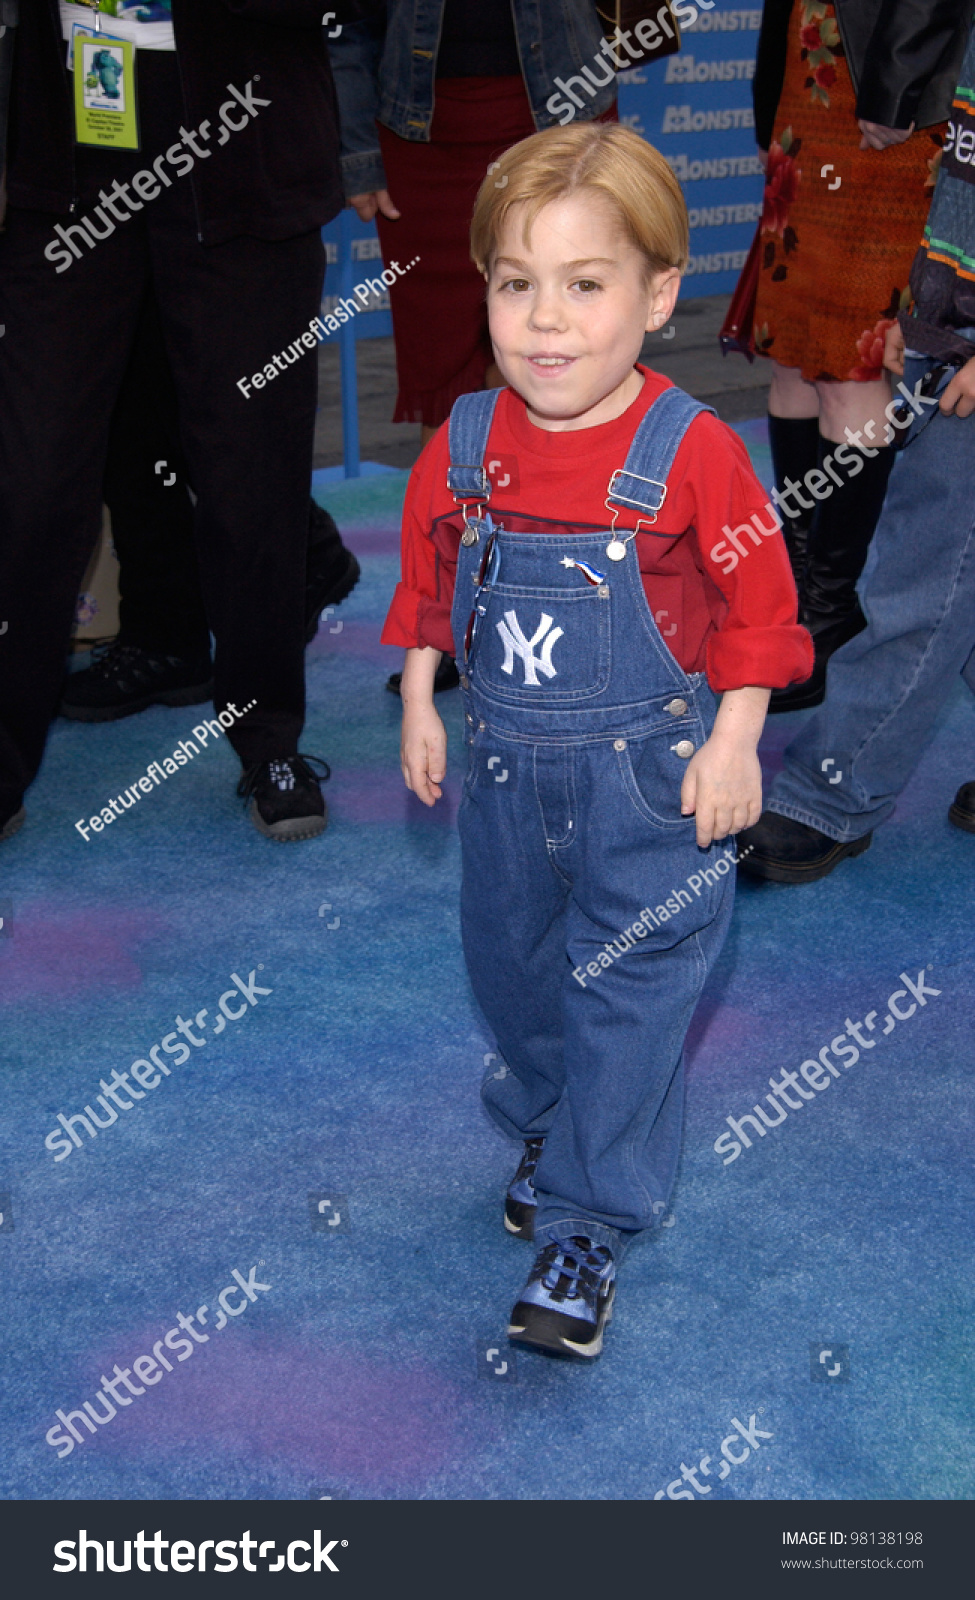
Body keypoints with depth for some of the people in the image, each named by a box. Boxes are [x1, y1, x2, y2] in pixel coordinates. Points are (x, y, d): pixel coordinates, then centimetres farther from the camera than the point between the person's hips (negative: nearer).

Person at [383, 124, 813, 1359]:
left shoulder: (694, 454, -17)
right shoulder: (463, 446, -5)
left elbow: (756, 607, -9)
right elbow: (428, 584, 9)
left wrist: (734, 744, -11)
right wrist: (419, 708, 10)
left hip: (648, 779, -4)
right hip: (507, 773, 5)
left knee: (628, 994, -1)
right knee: (510, 965, 20)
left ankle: (587, 1225, 10)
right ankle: (553, 1127, 46)